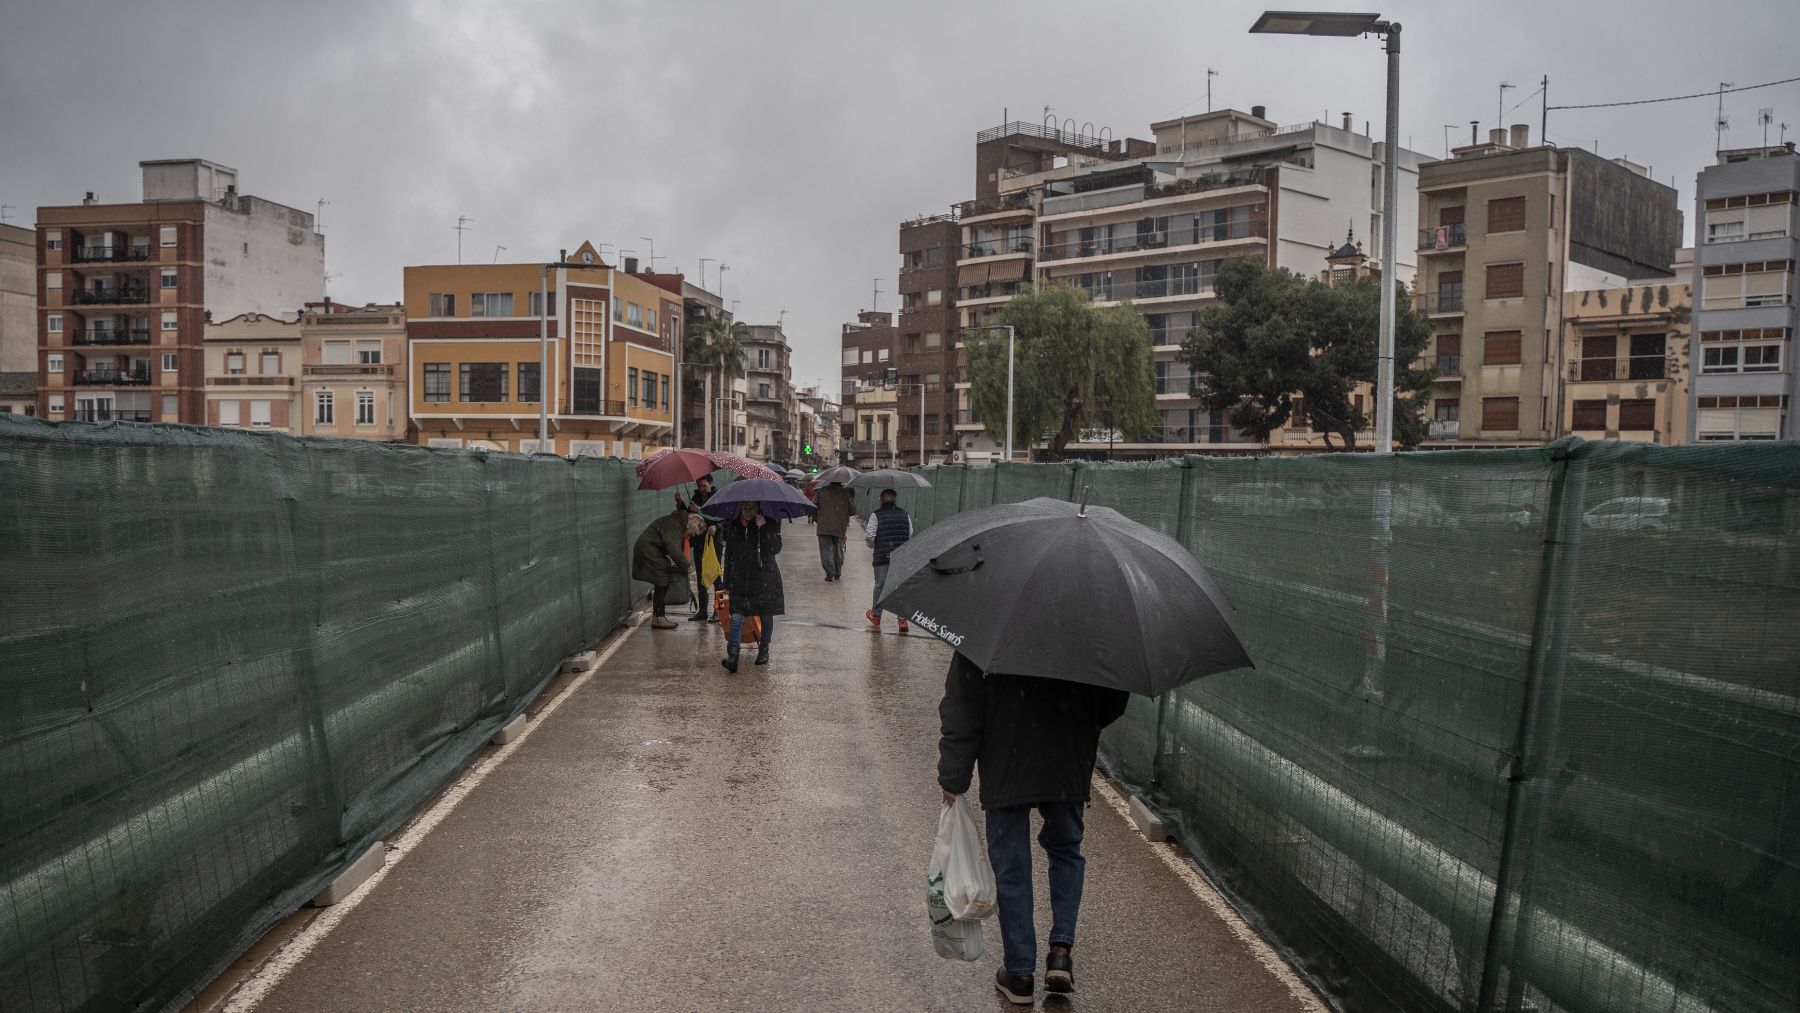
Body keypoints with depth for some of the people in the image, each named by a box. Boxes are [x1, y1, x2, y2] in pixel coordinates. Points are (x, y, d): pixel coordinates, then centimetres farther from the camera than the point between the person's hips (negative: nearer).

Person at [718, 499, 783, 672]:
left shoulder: (770, 523, -3)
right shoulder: (732, 525, 6)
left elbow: (776, 549, -15)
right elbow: (728, 554, 14)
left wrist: (764, 528, -24)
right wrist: (727, 581, 14)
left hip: (765, 578, -1)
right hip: (740, 579, 1)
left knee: (766, 616, 9)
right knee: (737, 617, -10)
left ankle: (764, 651, 28)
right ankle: (732, 656, -16)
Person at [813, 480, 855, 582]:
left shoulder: (821, 491, 2)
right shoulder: (846, 493, 0)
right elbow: (853, 510, 1)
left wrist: (815, 518, 21)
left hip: (824, 527, -1)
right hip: (840, 527, 1)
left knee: (826, 550, 1)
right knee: (838, 550, 15)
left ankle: (830, 574, -9)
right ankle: (837, 574, 20)